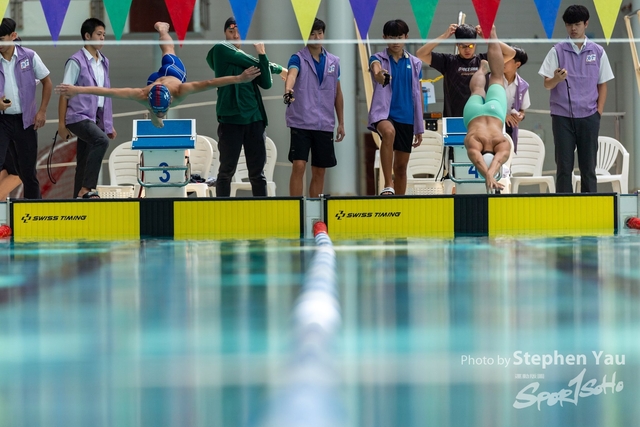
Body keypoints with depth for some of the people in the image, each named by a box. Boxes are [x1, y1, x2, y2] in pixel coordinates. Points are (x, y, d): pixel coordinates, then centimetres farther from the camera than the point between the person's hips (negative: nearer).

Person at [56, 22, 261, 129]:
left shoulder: (179, 91, -50)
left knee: (168, 53, 37)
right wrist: (77, 89, -62)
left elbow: (207, 84, -59)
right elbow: (108, 91, -54)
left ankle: (161, 28, 68)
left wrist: (239, 78, -70)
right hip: (155, 78, 0)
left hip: (175, 70, 0)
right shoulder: (143, 95, -48)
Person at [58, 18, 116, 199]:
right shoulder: (76, 62, -7)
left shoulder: (103, 62, 14)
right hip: (79, 116, -7)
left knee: (85, 163, 8)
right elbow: (64, 94, -7)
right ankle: (86, 189, -29)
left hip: (98, 118, 7)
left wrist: (109, 124, 19)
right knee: (101, 141, -31)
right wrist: (61, 125, -9)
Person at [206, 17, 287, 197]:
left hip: (254, 119, 5)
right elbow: (254, 64, -3)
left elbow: (266, 83, 5)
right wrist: (279, 69, 13)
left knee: (257, 173, 4)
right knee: (226, 171, -1)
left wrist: (262, 55, -6)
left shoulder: (247, 59, 18)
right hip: (230, 119, -5)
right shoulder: (221, 50, 1)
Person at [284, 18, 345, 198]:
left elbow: (337, 94, 15)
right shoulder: (298, 59, -3)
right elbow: (291, 75, -25)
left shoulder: (334, 62, 10)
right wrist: (288, 91, -47)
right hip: (301, 122, -4)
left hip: (325, 125, 4)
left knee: (319, 171, 7)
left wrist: (341, 123, 13)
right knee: (299, 166, -13)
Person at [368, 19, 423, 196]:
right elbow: (376, 69, -26)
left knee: (401, 166, 6)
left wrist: (419, 128, 11)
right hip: (383, 113, -4)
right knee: (389, 132, -38)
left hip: (406, 118, 4)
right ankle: (388, 185, -37)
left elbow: (418, 96, 12)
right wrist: (379, 74, -51)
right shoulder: (378, 59, 0)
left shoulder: (415, 63, 9)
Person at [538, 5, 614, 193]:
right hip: (562, 116, -1)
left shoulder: (597, 52, 6)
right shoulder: (557, 51, 2)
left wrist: (599, 112, 1)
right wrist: (556, 79, -24)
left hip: (589, 117, 1)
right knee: (564, 166, 0)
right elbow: (547, 84, -1)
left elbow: (602, 85, 11)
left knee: (588, 166, 4)